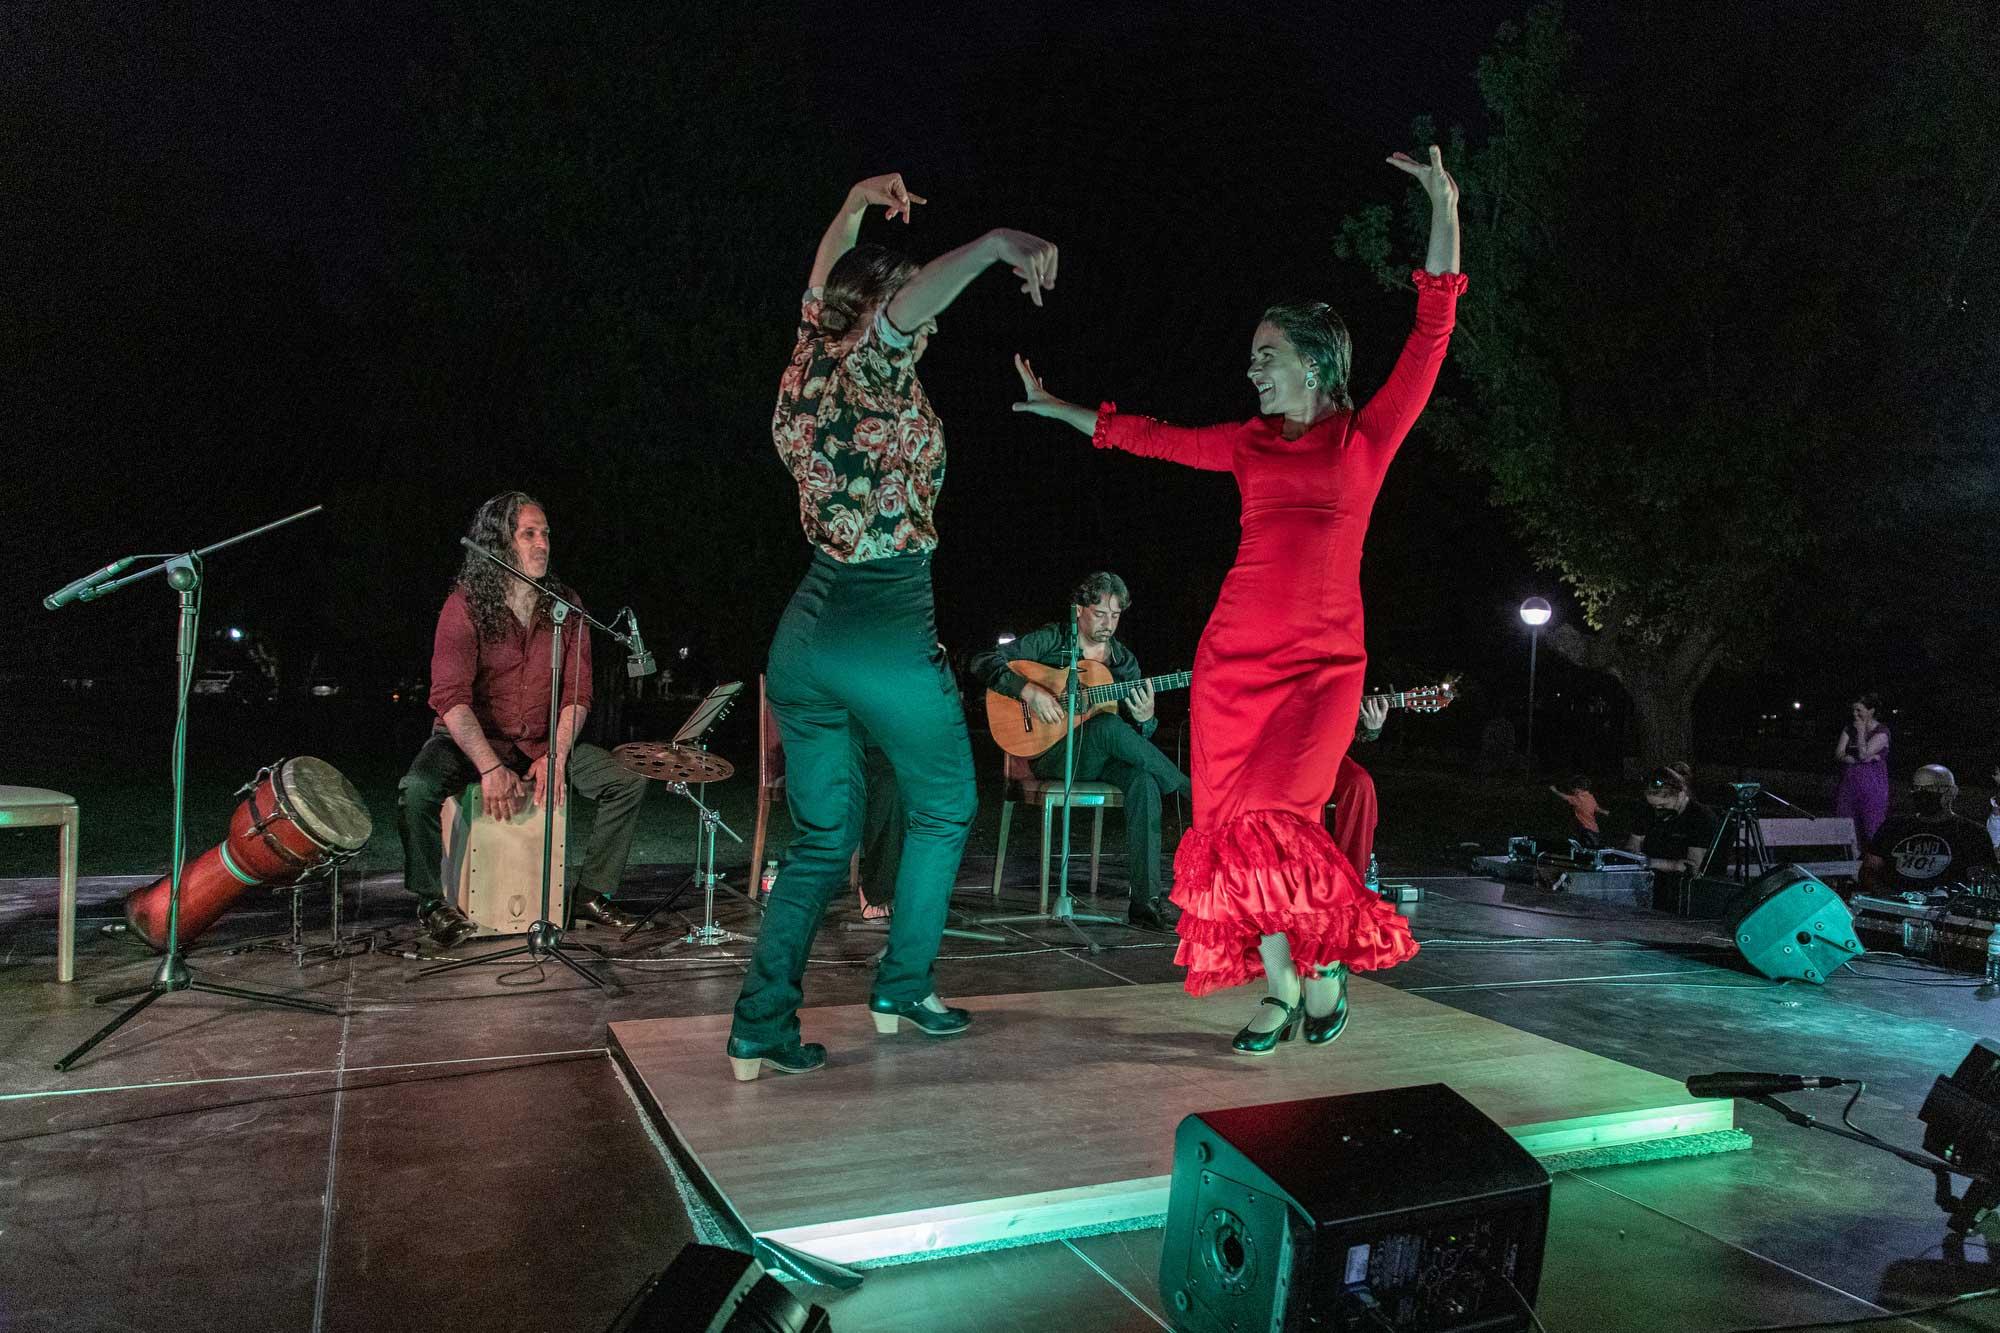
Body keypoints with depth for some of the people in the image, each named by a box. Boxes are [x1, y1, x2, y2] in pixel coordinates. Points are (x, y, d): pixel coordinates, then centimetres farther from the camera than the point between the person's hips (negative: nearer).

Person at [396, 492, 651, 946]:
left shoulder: (565, 606, 0)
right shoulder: (465, 606, -13)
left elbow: (577, 692, -2)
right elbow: (450, 698, -22)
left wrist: (555, 756, -16)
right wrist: (491, 768, -32)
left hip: (543, 742, 4)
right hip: (469, 738, -4)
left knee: (628, 781, -11)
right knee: (417, 789, -32)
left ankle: (592, 894, 2)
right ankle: (431, 901, -7)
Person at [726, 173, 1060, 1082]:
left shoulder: (809, 363, 10)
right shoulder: (870, 371, -11)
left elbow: (824, 290, 29)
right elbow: (904, 303, -34)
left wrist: (854, 206, 28)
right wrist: (994, 244, -33)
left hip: (806, 628, 7)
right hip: (889, 636, -7)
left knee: (821, 836, 13)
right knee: (941, 810, 17)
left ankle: (760, 1028, 8)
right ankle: (902, 991, 22)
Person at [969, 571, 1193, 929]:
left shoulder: (1124, 660, 13)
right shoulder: (1051, 640, 0)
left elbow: (1138, 734, 12)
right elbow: (981, 663, -8)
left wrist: (1144, 718, -13)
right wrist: (1029, 691, -21)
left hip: (1100, 758, 4)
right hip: (1050, 755, -4)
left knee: (1144, 779, -31)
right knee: (1108, 725, -36)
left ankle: (1145, 899, -33)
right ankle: (1192, 792, -21)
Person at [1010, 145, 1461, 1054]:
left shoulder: (1367, 436, 4)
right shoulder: (1249, 443, 13)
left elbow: (1432, 333, -2)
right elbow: (1151, 438, 21)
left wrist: (1444, 210, -6)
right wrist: (1056, 408, 25)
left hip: (1323, 661, -4)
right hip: (1235, 654, 4)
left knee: (1276, 814, -15)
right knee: (1235, 820, 1)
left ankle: (1327, 963, 10)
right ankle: (1279, 984, 17)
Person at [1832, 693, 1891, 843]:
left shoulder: (1882, 732, -4)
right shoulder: (1849, 728, 10)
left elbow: (1863, 754, -16)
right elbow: (1838, 755, 1)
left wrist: (1861, 731, -9)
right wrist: (1863, 759, -12)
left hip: (1871, 785, -5)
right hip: (1849, 784, 5)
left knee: (1871, 828, -4)